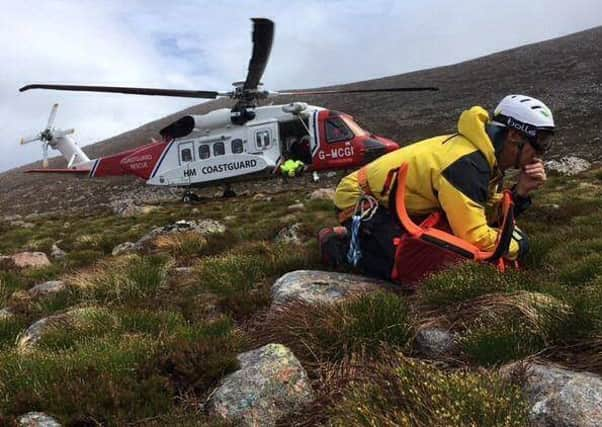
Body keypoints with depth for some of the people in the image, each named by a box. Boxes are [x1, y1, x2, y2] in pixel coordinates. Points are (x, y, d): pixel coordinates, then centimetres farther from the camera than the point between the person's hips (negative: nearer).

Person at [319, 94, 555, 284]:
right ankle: (347, 245, -4)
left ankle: (357, 236, 16)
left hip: (394, 200, 10)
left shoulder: (486, 153, 1)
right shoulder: (466, 165, -28)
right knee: (425, 269, -19)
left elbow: (487, 215, 1)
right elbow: (474, 237, -28)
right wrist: (517, 247, -12)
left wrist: (520, 192, -12)